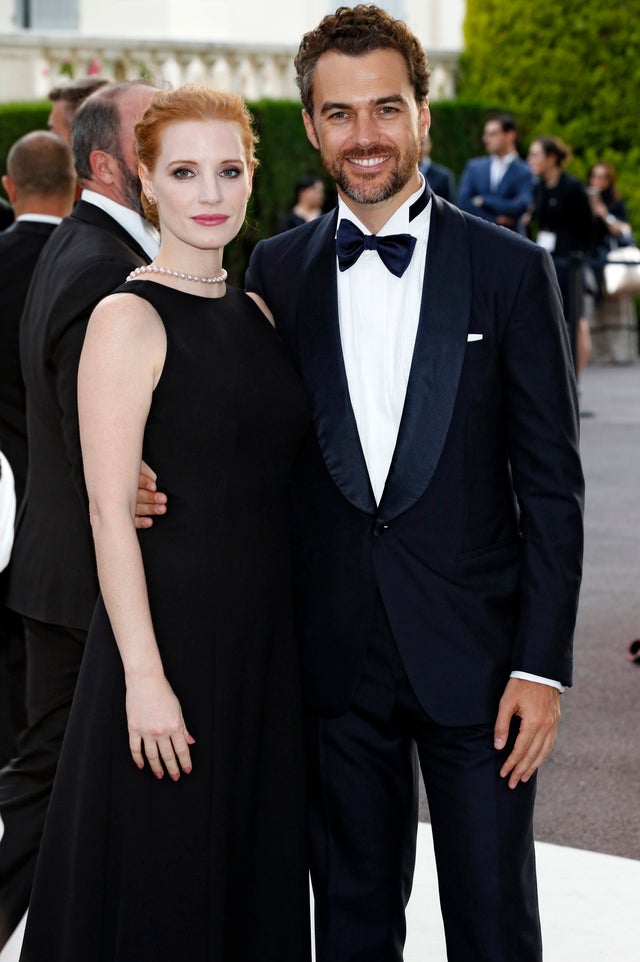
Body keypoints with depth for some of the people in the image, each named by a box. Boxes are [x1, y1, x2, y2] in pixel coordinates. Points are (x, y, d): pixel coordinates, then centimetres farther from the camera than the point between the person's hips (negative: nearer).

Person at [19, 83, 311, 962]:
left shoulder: (252, 314, 11)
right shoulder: (129, 319, -11)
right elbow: (110, 510, -15)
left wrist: (299, 637, 13)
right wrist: (144, 675, -20)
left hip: (266, 634, 7)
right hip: (171, 630, -7)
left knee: (259, 872, 13)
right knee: (163, 891, 2)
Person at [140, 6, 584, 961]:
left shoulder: (510, 270, -2)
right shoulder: (276, 269, 5)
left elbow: (552, 485, -3)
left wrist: (542, 664, -9)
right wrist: (154, 480, -8)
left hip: (474, 650, -2)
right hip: (337, 657, 3)